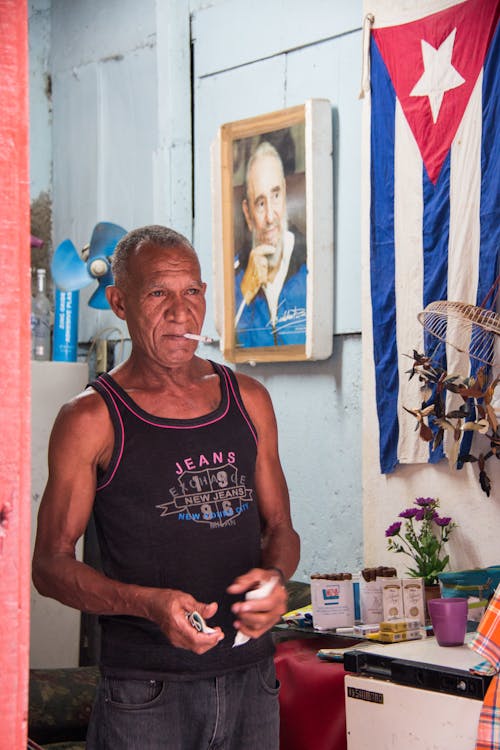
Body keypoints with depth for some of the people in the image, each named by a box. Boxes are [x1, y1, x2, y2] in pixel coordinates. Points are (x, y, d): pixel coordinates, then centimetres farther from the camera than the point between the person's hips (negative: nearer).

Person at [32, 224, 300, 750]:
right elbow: (50, 566, -7)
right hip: (144, 690, -4)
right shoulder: (90, 420, -6)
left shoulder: (248, 400, 8)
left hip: (250, 673, 4)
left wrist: (275, 577, -7)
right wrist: (149, 603, -22)